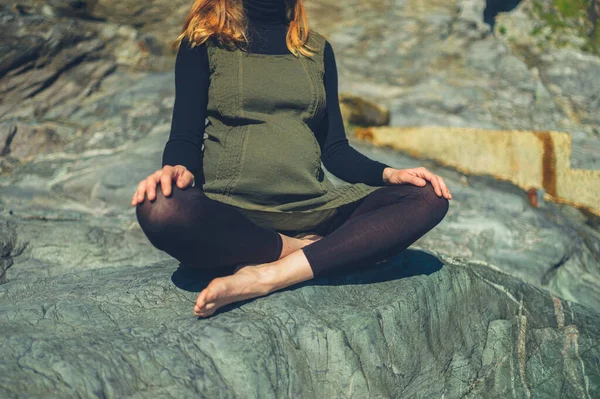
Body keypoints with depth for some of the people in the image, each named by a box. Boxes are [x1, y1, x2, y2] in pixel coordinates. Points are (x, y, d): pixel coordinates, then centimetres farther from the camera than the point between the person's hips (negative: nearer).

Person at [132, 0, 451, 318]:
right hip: (231, 213, -3)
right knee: (160, 209, -35)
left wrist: (388, 173, -4)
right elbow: (186, 137, 2)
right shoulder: (205, 43, 9)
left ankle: (268, 275, -29)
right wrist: (176, 169, -22)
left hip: (311, 211, 4)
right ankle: (304, 249, -14)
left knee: (428, 199, -17)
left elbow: (334, 149, 14)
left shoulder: (318, 49, 18)